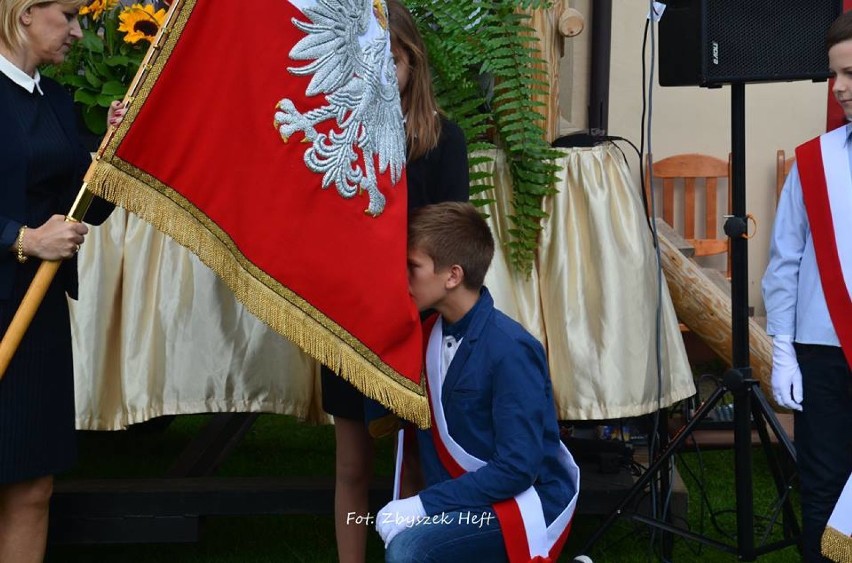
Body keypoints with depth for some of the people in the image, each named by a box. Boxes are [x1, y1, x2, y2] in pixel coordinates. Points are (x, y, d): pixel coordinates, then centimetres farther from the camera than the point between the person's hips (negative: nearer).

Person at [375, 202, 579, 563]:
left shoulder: (510, 350, -20)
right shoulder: (429, 334, 2)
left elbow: (517, 468, -21)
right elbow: (433, 440, 10)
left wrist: (425, 504, -22)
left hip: (528, 499, -8)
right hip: (467, 494, 8)